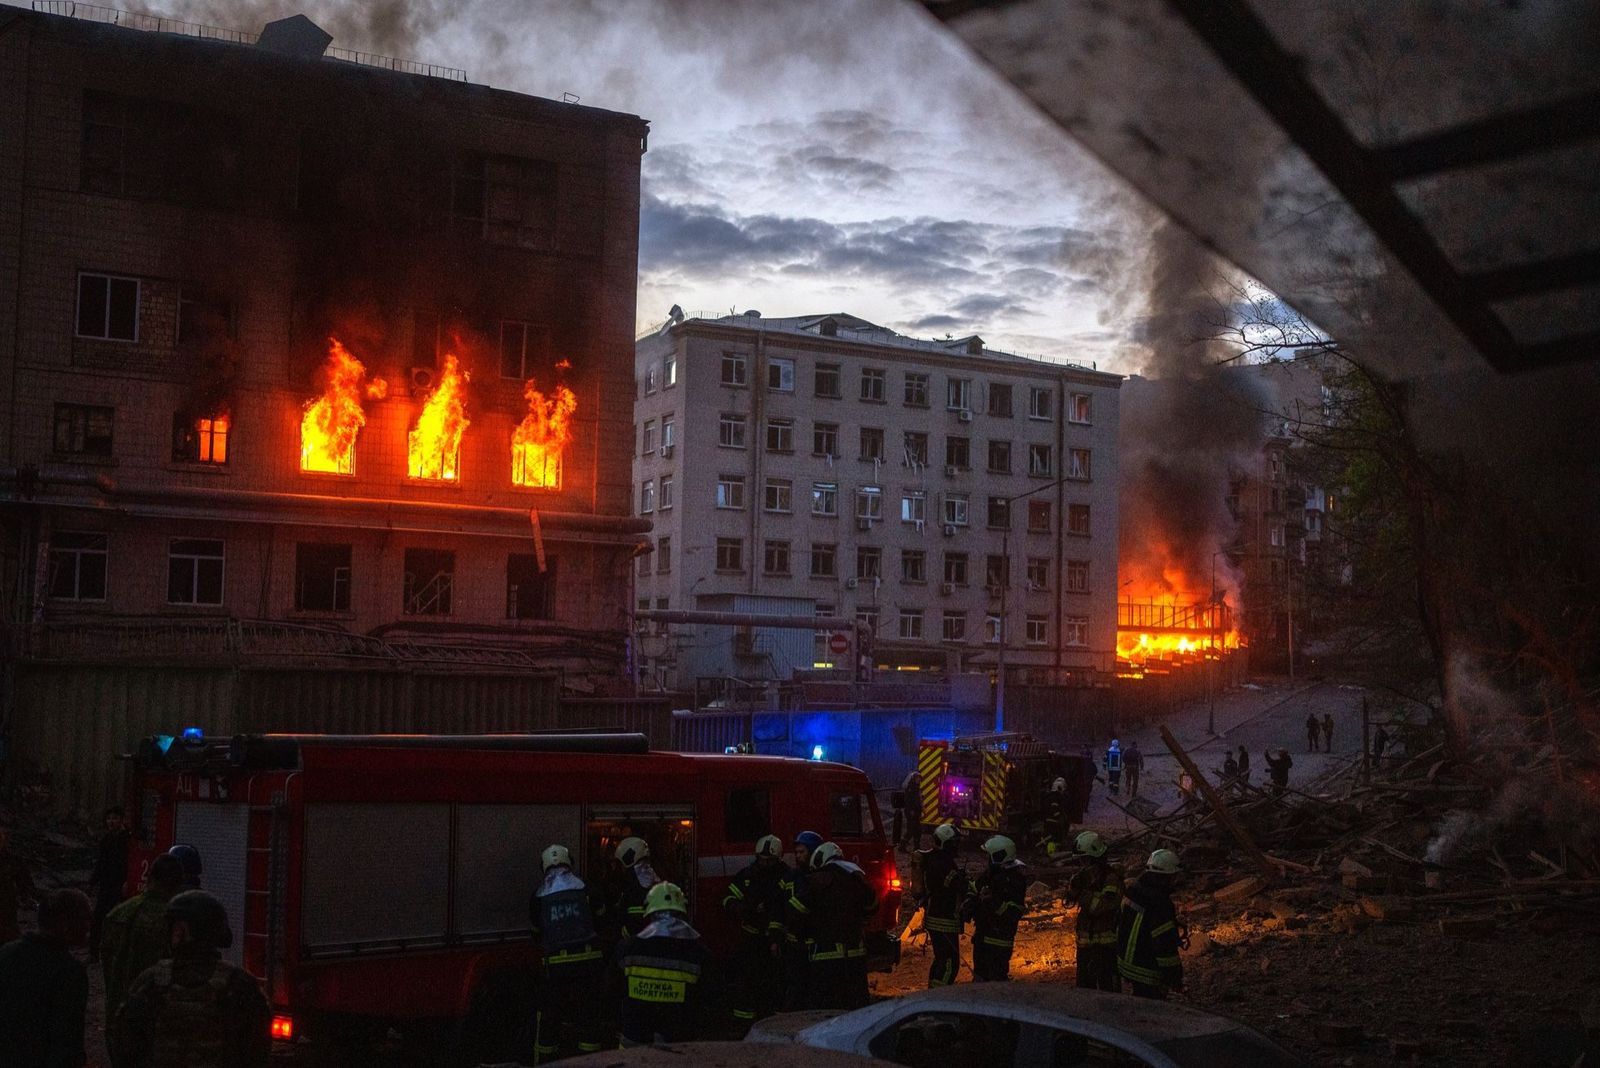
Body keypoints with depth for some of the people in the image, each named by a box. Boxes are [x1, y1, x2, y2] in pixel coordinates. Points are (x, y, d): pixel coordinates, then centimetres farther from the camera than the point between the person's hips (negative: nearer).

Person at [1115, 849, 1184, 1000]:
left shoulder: (1133, 889, -1)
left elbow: (1120, 922, 11)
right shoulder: (1161, 905, -27)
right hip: (1147, 972, -8)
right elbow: (1166, 944, -23)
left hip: (1125, 962, 8)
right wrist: (1175, 976, -12)